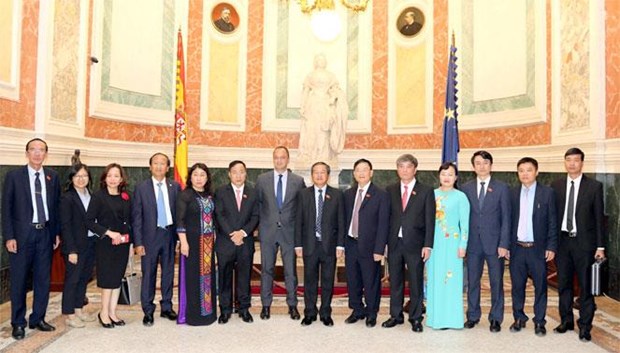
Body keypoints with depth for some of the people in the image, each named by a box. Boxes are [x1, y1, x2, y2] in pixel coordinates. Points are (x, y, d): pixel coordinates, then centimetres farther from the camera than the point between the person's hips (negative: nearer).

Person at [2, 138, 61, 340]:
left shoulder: (52, 177, 7)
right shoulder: (14, 176, -2)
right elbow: (6, 208, -3)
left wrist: (57, 232, 6)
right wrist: (9, 237, -8)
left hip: (45, 234, 3)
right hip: (22, 234, -3)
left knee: (43, 279, 10)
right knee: (19, 280, 4)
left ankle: (38, 319, 24)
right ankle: (18, 323, 18)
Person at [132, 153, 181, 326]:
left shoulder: (175, 187, 4)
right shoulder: (141, 188, -2)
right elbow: (136, 216, -2)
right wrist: (138, 242, -7)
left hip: (169, 234, 2)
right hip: (150, 236, -2)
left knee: (168, 273, 11)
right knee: (148, 274, 3)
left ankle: (167, 307, 26)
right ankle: (148, 311, 16)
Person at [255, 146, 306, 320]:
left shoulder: (298, 181, 1)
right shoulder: (262, 179, 3)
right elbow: (257, 203, 10)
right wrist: (261, 222, 4)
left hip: (289, 231, 0)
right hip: (268, 231, 1)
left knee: (290, 270, 6)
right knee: (267, 269, 7)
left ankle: (292, 305, 19)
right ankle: (266, 305, 20)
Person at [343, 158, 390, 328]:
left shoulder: (381, 195, -6)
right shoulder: (348, 194, 9)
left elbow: (383, 224, -8)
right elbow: (345, 219, 9)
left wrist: (379, 250, -13)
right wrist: (342, 243, 3)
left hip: (369, 246, -4)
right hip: (351, 244, 4)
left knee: (371, 282, 6)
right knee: (352, 281, 14)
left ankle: (371, 314, 26)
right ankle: (357, 310, 32)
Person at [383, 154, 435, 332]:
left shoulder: (426, 191, 1)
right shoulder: (390, 190, 9)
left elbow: (430, 220, -2)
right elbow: (386, 217, 6)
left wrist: (427, 245, -8)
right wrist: (383, 242, 0)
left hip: (415, 244, -2)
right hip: (394, 242, 3)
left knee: (416, 282, 5)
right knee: (395, 281, 11)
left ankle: (416, 318, 18)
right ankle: (396, 315, 24)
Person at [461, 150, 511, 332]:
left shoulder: (501, 188, 1)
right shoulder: (466, 188, 6)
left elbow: (506, 218, -2)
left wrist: (503, 244, -8)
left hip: (494, 243, -2)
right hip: (473, 243, 2)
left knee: (496, 283, 6)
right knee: (472, 281, 9)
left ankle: (496, 319, 19)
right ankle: (473, 316, 22)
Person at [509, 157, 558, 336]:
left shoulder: (547, 192, 0)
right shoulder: (512, 193, 5)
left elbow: (552, 221, -1)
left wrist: (551, 247, -6)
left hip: (538, 248, -2)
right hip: (517, 248, 2)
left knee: (540, 286, 6)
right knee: (517, 286, 9)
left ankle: (539, 322, 19)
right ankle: (519, 318, 23)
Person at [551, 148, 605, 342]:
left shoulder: (594, 186, -2)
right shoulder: (556, 185, 5)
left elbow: (599, 217, -1)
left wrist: (600, 246, -4)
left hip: (583, 241, -2)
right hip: (562, 240, 3)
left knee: (585, 285, 3)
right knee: (563, 284, 12)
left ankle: (585, 326, 15)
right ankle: (566, 321, 26)